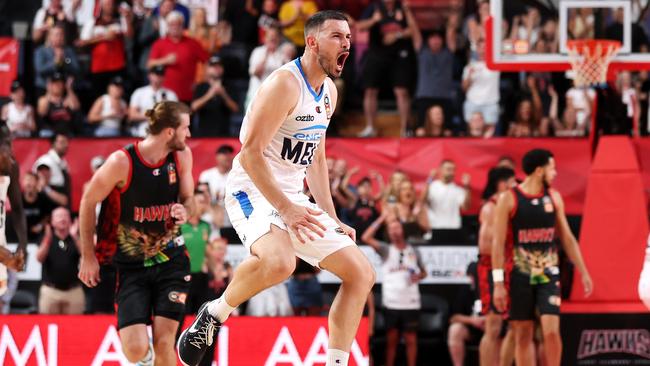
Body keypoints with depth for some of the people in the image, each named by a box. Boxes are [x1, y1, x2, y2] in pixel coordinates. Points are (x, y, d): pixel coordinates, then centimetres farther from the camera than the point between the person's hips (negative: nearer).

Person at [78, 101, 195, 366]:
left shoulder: (182, 156, -3)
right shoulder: (122, 162, -17)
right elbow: (88, 202, -4)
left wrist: (185, 212, -13)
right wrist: (88, 256, 0)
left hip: (171, 261, 3)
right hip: (131, 266, -3)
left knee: (164, 341, -8)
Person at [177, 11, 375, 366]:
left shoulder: (329, 91, 12)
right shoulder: (285, 84, -17)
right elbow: (250, 153, -21)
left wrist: (332, 219, 16)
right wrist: (285, 208, -25)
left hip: (293, 198, 9)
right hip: (253, 191, -9)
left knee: (361, 274, 5)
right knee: (280, 261, -38)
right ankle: (214, 314, -11)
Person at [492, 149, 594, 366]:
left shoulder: (554, 198, 7)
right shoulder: (509, 200, -6)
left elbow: (567, 238, 14)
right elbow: (498, 243, -7)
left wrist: (583, 272, 11)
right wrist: (498, 283, -12)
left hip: (548, 274, 2)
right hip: (520, 275, -2)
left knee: (551, 331, -11)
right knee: (523, 335, 2)